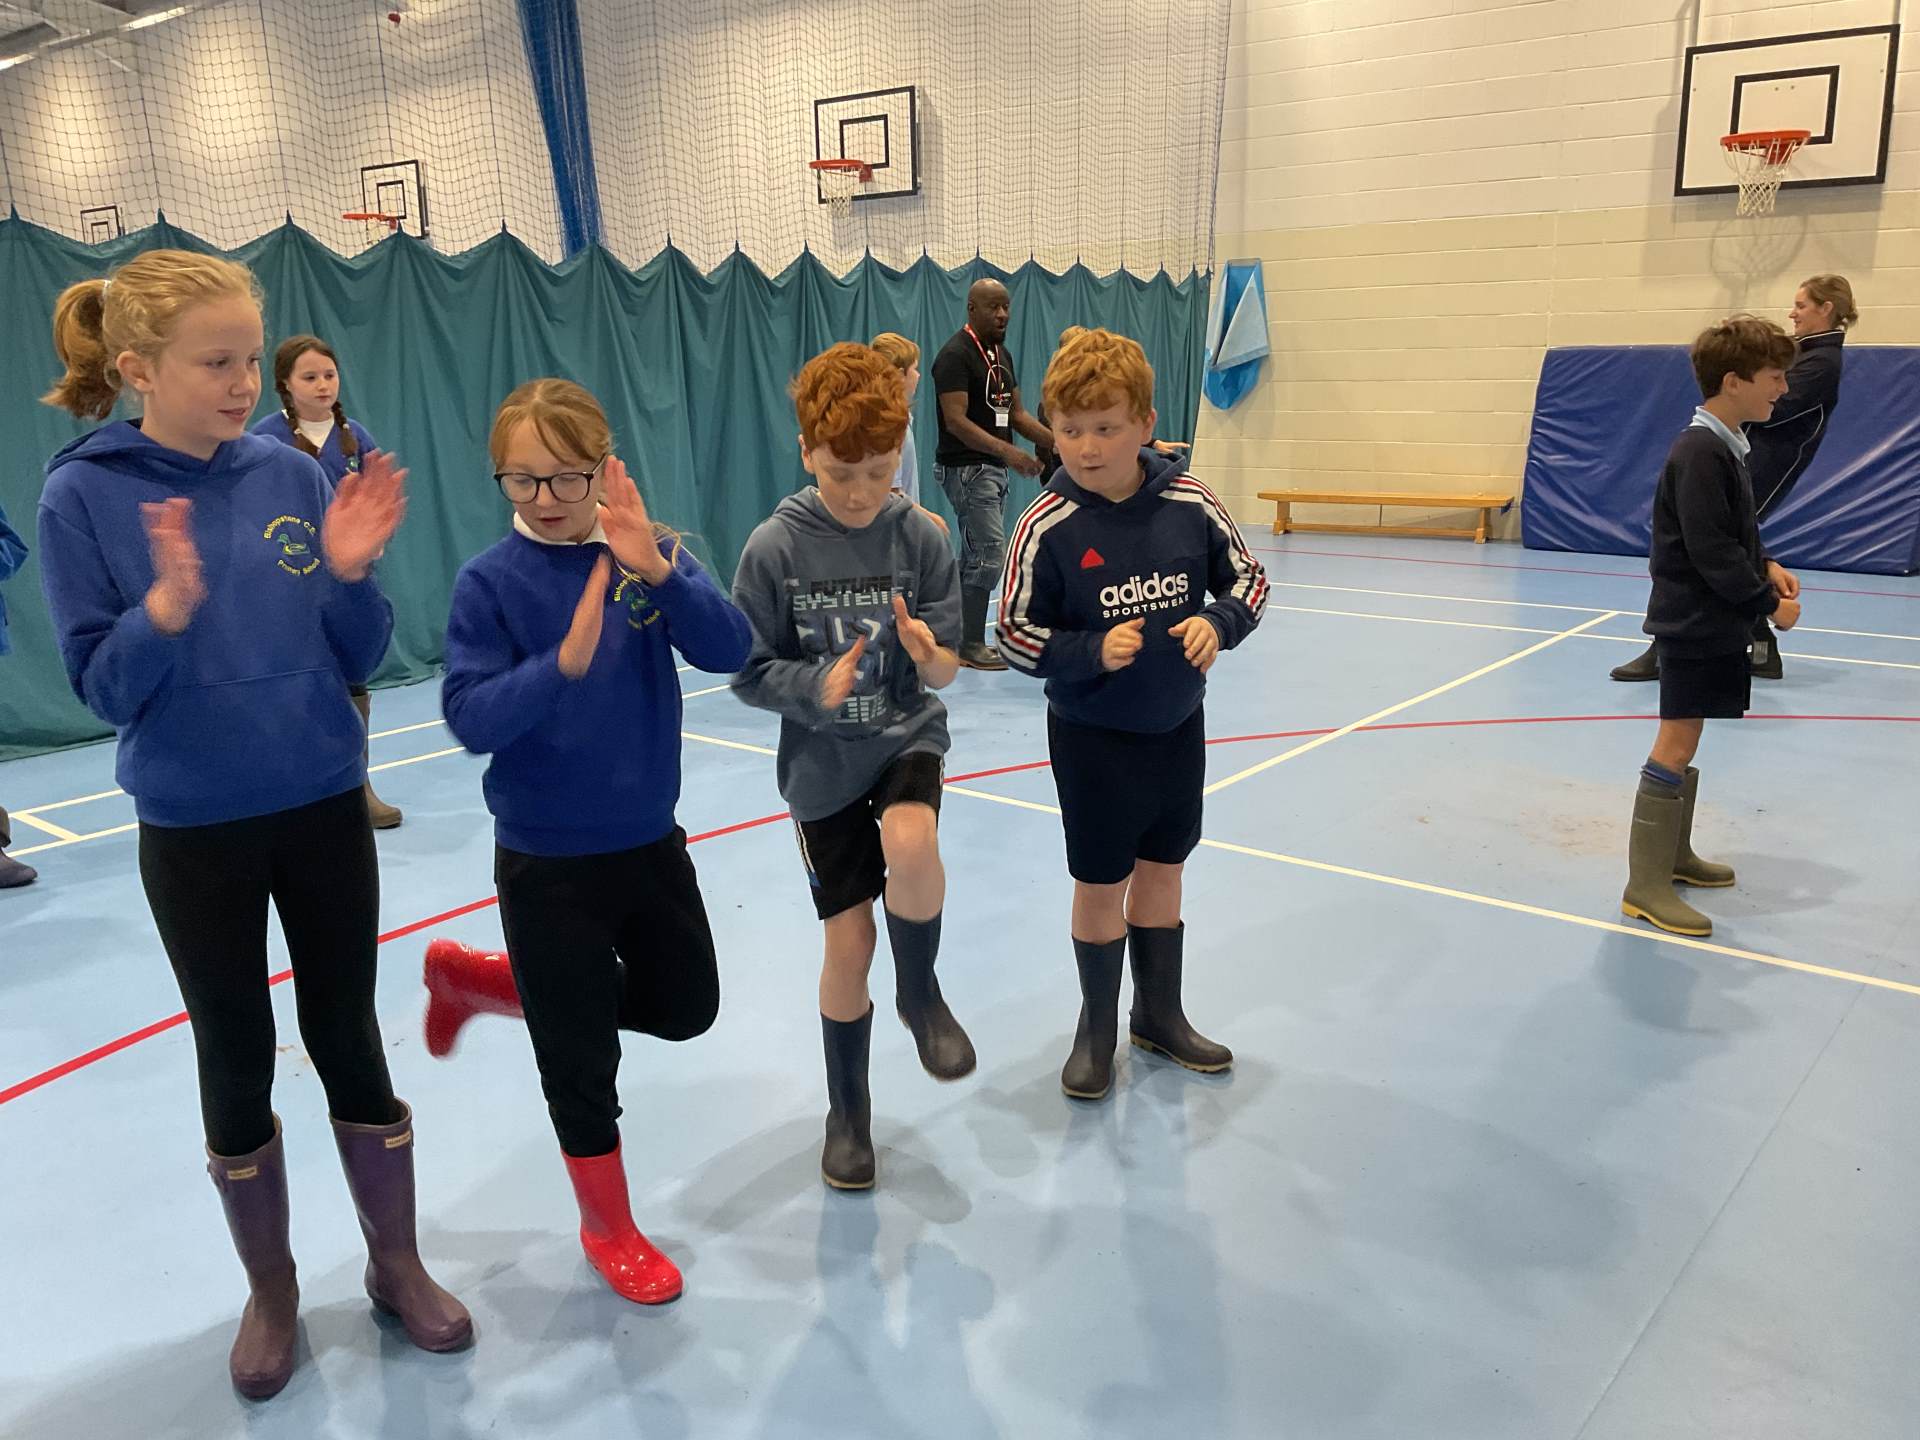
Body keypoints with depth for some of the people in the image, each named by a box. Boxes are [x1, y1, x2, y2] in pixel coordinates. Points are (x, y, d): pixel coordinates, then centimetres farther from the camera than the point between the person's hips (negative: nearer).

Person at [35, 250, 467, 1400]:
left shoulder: (293, 476, -3)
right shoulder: (83, 495, -8)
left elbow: (358, 657, 0)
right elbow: (101, 688, -11)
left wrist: (352, 572, -19)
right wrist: (168, 606, -28)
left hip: (326, 808, 2)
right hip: (195, 830, -1)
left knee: (349, 1038, 11)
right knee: (237, 1057, 12)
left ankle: (398, 1264, 30)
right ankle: (271, 1289, 33)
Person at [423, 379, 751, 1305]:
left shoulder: (649, 552, -5)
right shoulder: (491, 582, -12)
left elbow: (726, 650, -19)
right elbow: (472, 720, -19)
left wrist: (657, 568, -34)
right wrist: (566, 662, -33)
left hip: (650, 841, 4)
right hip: (547, 862, -4)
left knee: (685, 1008, 22)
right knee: (582, 1058, 9)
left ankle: (476, 978, 37)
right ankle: (609, 1227, 36)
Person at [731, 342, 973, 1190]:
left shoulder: (919, 537, -8)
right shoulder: (775, 549, -11)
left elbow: (948, 670, -6)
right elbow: (750, 673, -6)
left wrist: (929, 656, -29)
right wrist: (819, 686, -24)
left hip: (909, 737, 0)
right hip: (822, 764, 0)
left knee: (911, 843, -32)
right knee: (849, 941, 2)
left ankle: (919, 994, -1)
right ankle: (847, 1113, 27)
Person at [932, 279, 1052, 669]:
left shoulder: (1002, 354, 14)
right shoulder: (955, 355, -14)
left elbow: (1015, 413, 15)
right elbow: (956, 421, -22)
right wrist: (1007, 451, -33)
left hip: (994, 468, 9)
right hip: (967, 468, -9)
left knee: (975, 556, 12)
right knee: (990, 553, -11)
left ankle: (960, 638, 19)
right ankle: (970, 646, -3)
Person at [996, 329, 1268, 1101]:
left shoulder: (1189, 503, -10)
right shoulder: (1046, 526, -17)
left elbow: (1248, 578, 2)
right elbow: (1016, 634, -12)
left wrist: (1218, 621, -18)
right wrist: (1095, 652, -27)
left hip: (1178, 726, 3)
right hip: (1092, 738, -3)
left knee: (1162, 868, 18)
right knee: (1100, 883, 9)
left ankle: (1159, 1012, 39)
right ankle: (1097, 1028, 31)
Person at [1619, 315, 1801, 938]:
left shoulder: (1726, 445, 12)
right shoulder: (1701, 454, -19)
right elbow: (1712, 550, -22)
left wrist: (1767, 566, 5)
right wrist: (1768, 601, -13)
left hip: (1713, 624, 10)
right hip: (1693, 624, -10)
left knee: (1689, 743, 17)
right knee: (1677, 746, -7)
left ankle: (1675, 855, 29)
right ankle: (1645, 886, -2)